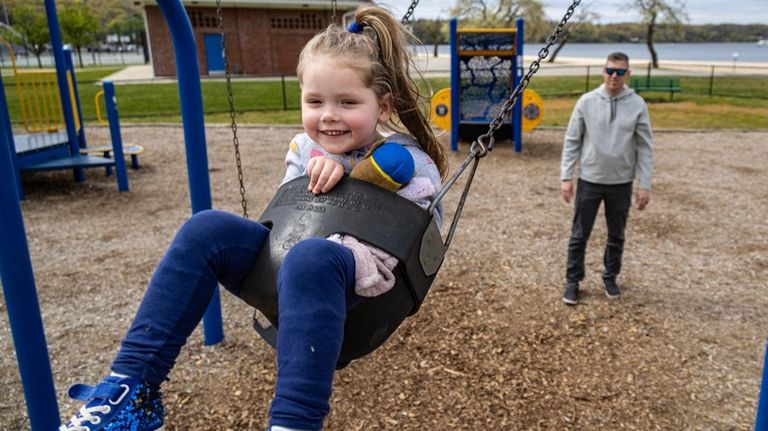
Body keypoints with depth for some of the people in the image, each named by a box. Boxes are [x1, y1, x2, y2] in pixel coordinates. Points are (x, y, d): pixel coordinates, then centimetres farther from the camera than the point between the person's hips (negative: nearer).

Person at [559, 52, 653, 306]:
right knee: (579, 235, 6)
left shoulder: (637, 105, -4)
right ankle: (573, 281, 20)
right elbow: (572, 141, -1)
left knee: (616, 236, 14)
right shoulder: (587, 101, -5)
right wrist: (566, 177, -5)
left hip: (621, 183, 1)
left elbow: (645, 147, -1)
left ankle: (610, 277, 33)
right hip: (589, 181, 0)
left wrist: (644, 185, -4)